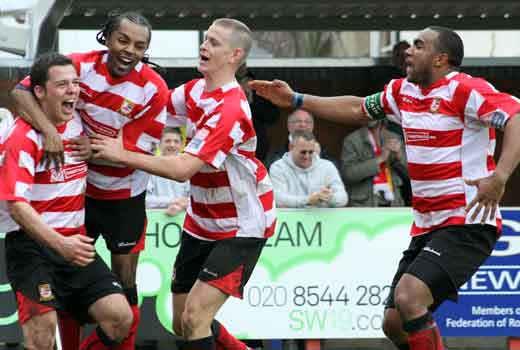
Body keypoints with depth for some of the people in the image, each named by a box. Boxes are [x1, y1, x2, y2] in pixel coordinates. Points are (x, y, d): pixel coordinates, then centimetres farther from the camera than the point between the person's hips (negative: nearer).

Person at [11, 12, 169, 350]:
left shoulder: (153, 89, -18)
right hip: (79, 187, 2)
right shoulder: (82, 65, -15)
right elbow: (22, 90, -20)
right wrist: (49, 131, -35)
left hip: (124, 196, -2)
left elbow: (136, 152, -17)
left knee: (125, 279, 2)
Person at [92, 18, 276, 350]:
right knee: (182, 321, 10)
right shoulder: (195, 91, 1)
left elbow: (182, 169, -30)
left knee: (195, 317, -18)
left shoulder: (230, 110, -25)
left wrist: (123, 154, -23)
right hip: (202, 223, 9)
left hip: (241, 228, -9)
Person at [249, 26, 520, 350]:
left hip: (467, 224, -9)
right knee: (394, 324, 6)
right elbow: (358, 109, 27)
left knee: (408, 296, -27)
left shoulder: (465, 90, -14)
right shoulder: (404, 90, 12)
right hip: (426, 226, 9)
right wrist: (296, 100, 26)